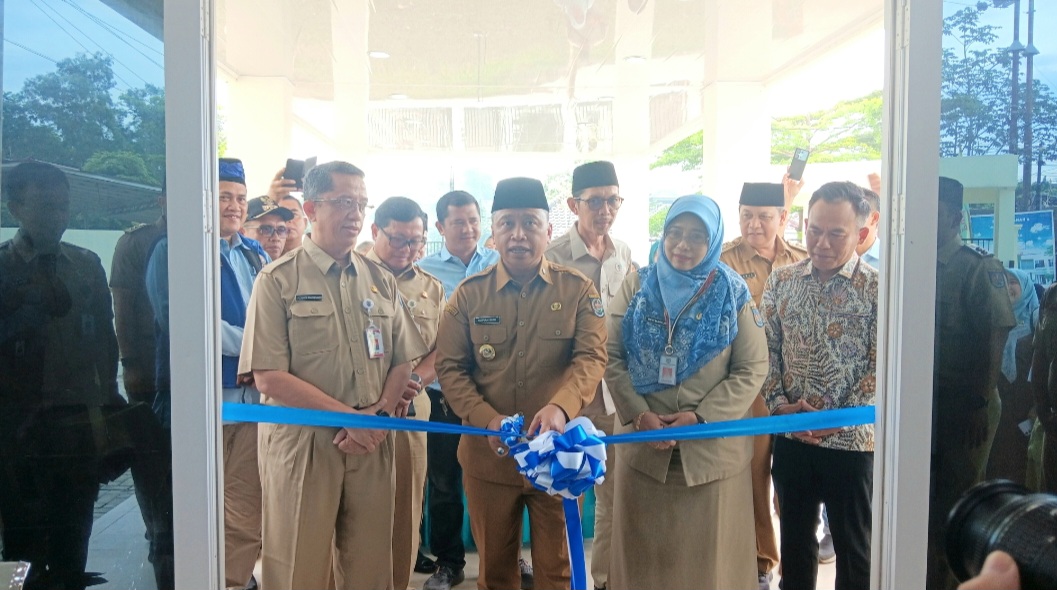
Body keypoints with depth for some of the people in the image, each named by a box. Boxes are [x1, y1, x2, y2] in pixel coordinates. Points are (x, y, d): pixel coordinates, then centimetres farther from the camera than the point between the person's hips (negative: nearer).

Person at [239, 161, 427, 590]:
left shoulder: (381, 281, 11)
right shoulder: (278, 280, -3)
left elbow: (402, 361, 11)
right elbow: (269, 377, -10)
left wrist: (379, 413, -8)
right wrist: (350, 416, -13)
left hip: (372, 442, 4)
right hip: (302, 443, -4)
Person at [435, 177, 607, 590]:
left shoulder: (578, 289, -2)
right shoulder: (468, 294, 0)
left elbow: (592, 357, -12)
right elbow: (449, 367, -1)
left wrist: (561, 406, -32)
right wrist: (487, 420, -17)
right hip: (488, 453, 1)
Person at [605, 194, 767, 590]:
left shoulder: (733, 293, -2)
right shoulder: (637, 287, 2)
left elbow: (752, 369, -4)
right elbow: (611, 356, 0)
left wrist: (701, 417, -14)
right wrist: (638, 413, -13)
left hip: (713, 448, -1)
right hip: (643, 442, 1)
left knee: (709, 551, 11)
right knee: (645, 551, 12)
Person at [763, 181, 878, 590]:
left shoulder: (877, 289, -7)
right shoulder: (781, 281, 4)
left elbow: (882, 367, -9)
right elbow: (767, 350, 5)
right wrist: (780, 405, -7)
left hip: (849, 439, -3)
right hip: (790, 437, 3)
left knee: (853, 547, 11)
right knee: (794, 538, 17)